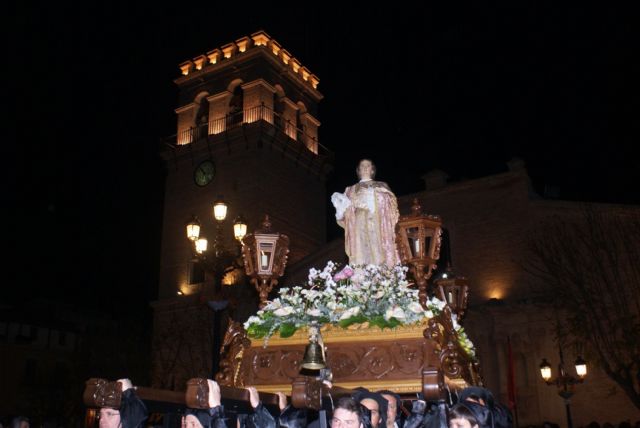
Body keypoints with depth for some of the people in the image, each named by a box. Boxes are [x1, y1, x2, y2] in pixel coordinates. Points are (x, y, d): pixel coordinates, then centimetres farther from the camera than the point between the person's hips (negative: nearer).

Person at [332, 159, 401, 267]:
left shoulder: (381, 186, 23)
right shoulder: (352, 190, 24)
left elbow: (391, 205, 10)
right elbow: (347, 211, 12)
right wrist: (342, 206, -8)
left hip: (379, 229, 0)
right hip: (360, 229, 0)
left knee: (379, 255, -14)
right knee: (361, 256, -14)